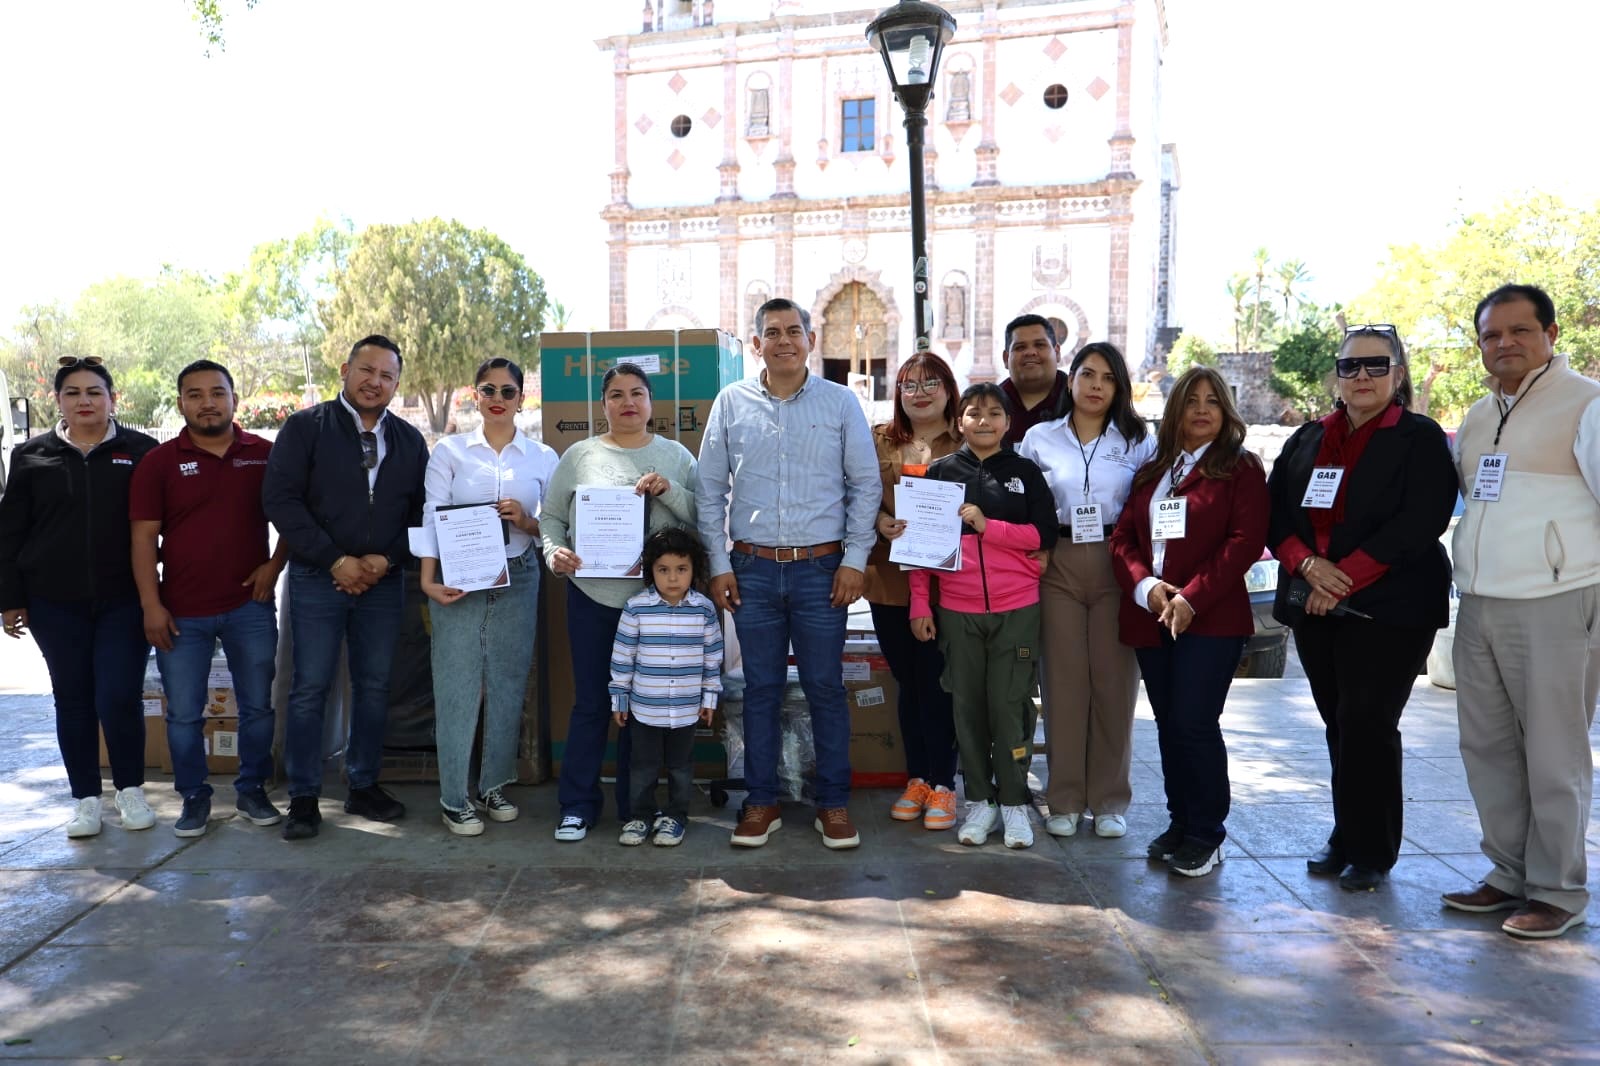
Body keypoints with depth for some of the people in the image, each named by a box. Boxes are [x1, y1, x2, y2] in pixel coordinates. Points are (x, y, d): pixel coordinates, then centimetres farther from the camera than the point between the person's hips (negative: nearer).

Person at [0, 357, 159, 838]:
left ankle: (131, 790, 17)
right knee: (73, 700, 9)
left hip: (124, 601, -2)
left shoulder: (141, 451, 0)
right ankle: (86, 798, 21)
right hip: (55, 604, 2)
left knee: (120, 699, -4)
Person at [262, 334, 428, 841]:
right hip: (317, 577, -3)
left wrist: (386, 559, -7)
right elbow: (280, 499, -8)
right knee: (310, 687, 0)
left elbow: (420, 510, 9)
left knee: (375, 685, 9)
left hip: (383, 581, 3)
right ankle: (303, 797, 11)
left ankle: (363, 786, 22)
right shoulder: (306, 427, -1)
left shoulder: (409, 440, 9)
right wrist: (335, 560, -14)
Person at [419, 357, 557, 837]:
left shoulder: (543, 457, 6)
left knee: (508, 685, 7)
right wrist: (428, 580, -12)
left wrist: (527, 522, -14)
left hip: (518, 579, 2)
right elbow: (433, 518, -3)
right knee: (457, 686, -1)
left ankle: (494, 786, 21)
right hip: (459, 579, -2)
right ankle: (454, 798, 9)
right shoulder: (449, 450, 2)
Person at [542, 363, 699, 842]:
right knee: (590, 703, 6)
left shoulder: (675, 456, 5)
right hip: (592, 595, 0)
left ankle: (636, 806, 22)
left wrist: (669, 491, -15)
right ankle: (578, 805, 18)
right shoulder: (579, 456, 4)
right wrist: (554, 552, -12)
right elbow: (551, 516, 7)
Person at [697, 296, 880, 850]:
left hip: (821, 569, -1)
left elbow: (865, 484, 4)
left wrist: (855, 559, -3)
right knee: (760, 689, 8)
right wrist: (719, 565, 3)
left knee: (826, 688, 4)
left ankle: (834, 804, 17)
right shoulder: (731, 403, 5)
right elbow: (710, 490, 8)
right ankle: (761, 802, 21)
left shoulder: (840, 401, 3)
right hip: (753, 570, 1)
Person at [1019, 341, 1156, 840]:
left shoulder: (1139, 440, 6)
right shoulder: (1039, 438, 7)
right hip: (1058, 567, 0)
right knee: (1064, 679, 2)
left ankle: (1109, 799, 15)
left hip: (1117, 567, 0)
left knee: (1114, 679, 2)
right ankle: (1064, 799, 13)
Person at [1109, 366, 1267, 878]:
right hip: (1150, 618, 5)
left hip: (1211, 620, -5)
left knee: (1194, 722, -8)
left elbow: (1246, 541, -10)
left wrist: (1192, 597, -17)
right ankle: (1180, 822, 23)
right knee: (1168, 724, 10)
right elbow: (1124, 536, 10)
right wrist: (1146, 586, -9)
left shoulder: (1241, 469, 0)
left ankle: (1206, 835, 7)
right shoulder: (1151, 471, 17)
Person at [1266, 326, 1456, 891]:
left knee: (1368, 726, -5)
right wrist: (1308, 564, -11)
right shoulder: (1309, 439, 14)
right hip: (1315, 606, 5)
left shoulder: (1421, 439, -1)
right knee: (1339, 725, 10)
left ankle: (1371, 852, 8)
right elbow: (1274, 512, 7)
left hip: (1389, 608, -4)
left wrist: (1345, 579, -18)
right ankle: (1346, 839, 22)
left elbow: (1417, 524, -13)